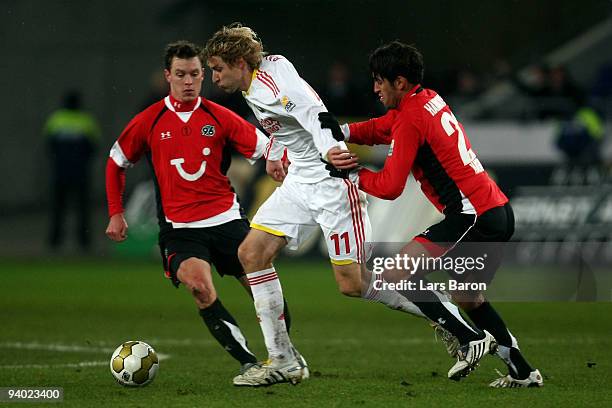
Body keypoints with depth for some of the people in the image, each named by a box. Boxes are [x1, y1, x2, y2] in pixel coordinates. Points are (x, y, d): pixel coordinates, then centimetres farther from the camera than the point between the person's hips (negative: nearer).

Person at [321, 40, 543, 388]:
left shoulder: (411, 118, -12)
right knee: (465, 295, 25)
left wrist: (352, 173, 2)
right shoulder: (430, 100, 14)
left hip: (474, 216, -10)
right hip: (500, 212, 10)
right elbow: (380, 129, 23)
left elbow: (390, 187, -13)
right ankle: (523, 371, 24)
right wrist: (342, 131, 5)